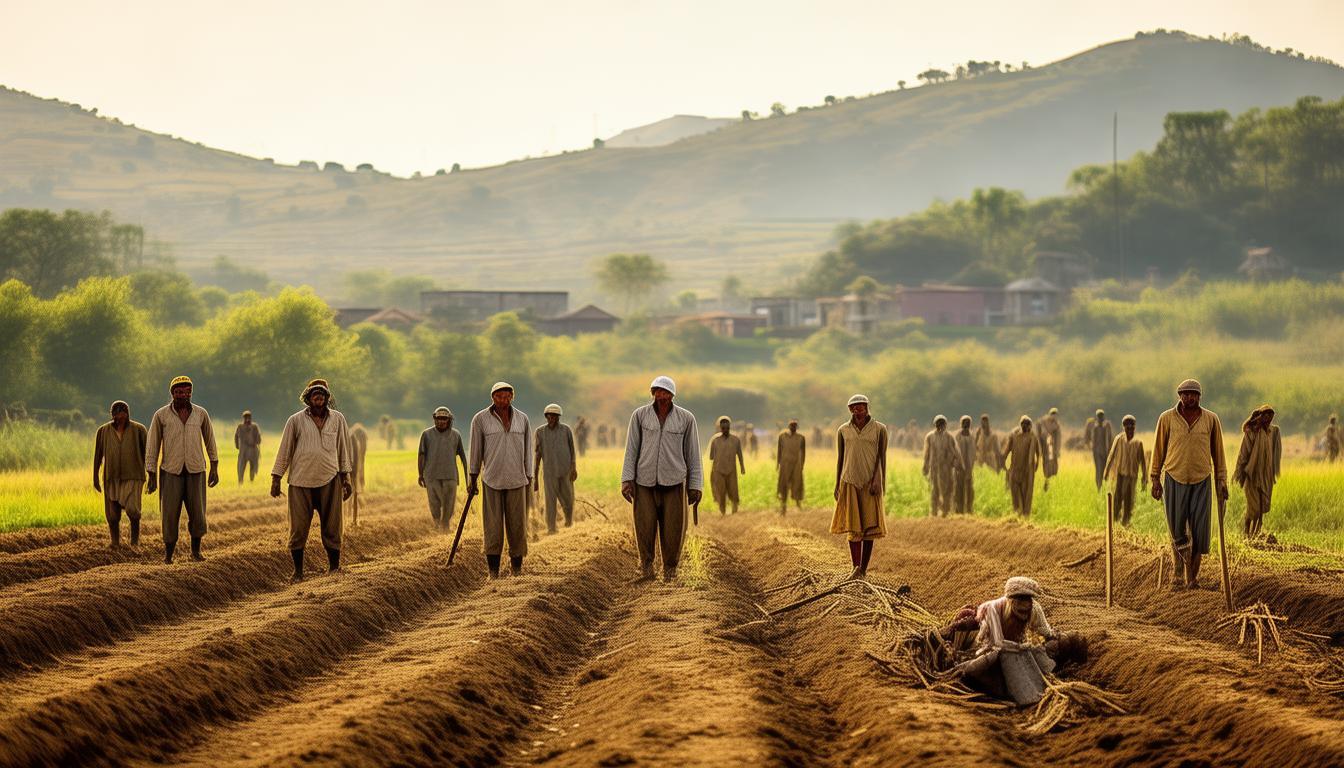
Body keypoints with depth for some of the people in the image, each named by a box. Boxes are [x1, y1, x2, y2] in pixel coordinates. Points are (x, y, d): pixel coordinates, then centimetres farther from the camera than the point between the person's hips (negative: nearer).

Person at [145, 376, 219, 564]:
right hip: (171, 472, -1)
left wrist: (214, 469, 11)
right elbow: (152, 446, 0)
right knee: (170, 515, -3)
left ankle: (196, 551, 19)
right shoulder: (161, 415, -4)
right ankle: (168, 554, 12)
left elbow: (210, 441, 14)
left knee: (197, 513, -2)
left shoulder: (201, 414, 2)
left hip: (196, 471, 1)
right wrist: (151, 476, -2)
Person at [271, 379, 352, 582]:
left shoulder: (337, 419, 8)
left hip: (329, 481, 1)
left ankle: (334, 567, 11)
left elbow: (343, 449, 13)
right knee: (298, 528, 0)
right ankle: (298, 571, 9)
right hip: (300, 481, -1)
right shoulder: (296, 421, 3)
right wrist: (276, 479, 4)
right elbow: (284, 450, 6)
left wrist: (346, 478, 11)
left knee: (332, 527, 1)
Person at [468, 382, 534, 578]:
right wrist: (472, 480, 3)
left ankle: (516, 565, 15)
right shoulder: (480, 419, -5)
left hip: (516, 480, 2)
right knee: (493, 525, -4)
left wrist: (529, 481, 5)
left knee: (517, 523, 1)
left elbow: (527, 451, 6)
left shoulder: (522, 419, 2)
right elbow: (476, 449, 1)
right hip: (492, 479, -2)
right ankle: (493, 568, 7)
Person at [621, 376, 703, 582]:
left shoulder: (686, 418, -2)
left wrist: (696, 486, 0)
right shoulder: (640, 415, -2)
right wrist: (626, 480, -7)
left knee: (673, 528, -1)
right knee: (645, 528, -3)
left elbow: (692, 454, 2)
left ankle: (670, 568, 21)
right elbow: (631, 449, 0)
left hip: (674, 481, 0)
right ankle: (646, 563, 23)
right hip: (645, 480, 0)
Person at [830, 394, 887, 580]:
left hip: (870, 483, -1)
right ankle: (856, 568, -8)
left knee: (869, 527, 0)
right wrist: (837, 485, 8)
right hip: (850, 482, 1)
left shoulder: (879, 429, 0)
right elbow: (840, 459, 10)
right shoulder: (843, 431, 6)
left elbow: (881, 457, -2)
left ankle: (864, 569, 5)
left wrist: (878, 481, -12)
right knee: (853, 527, -5)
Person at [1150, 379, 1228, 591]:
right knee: (1177, 530, 0)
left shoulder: (1211, 420, 3)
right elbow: (1159, 449, 6)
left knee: (1199, 530, -2)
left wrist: (1221, 481, 9)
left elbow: (1217, 452, 10)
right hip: (1174, 480, -1)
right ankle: (1178, 575, 12)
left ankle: (1193, 577, 8)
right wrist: (1155, 479, 4)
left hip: (1201, 481, 1)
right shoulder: (1167, 419, 0)